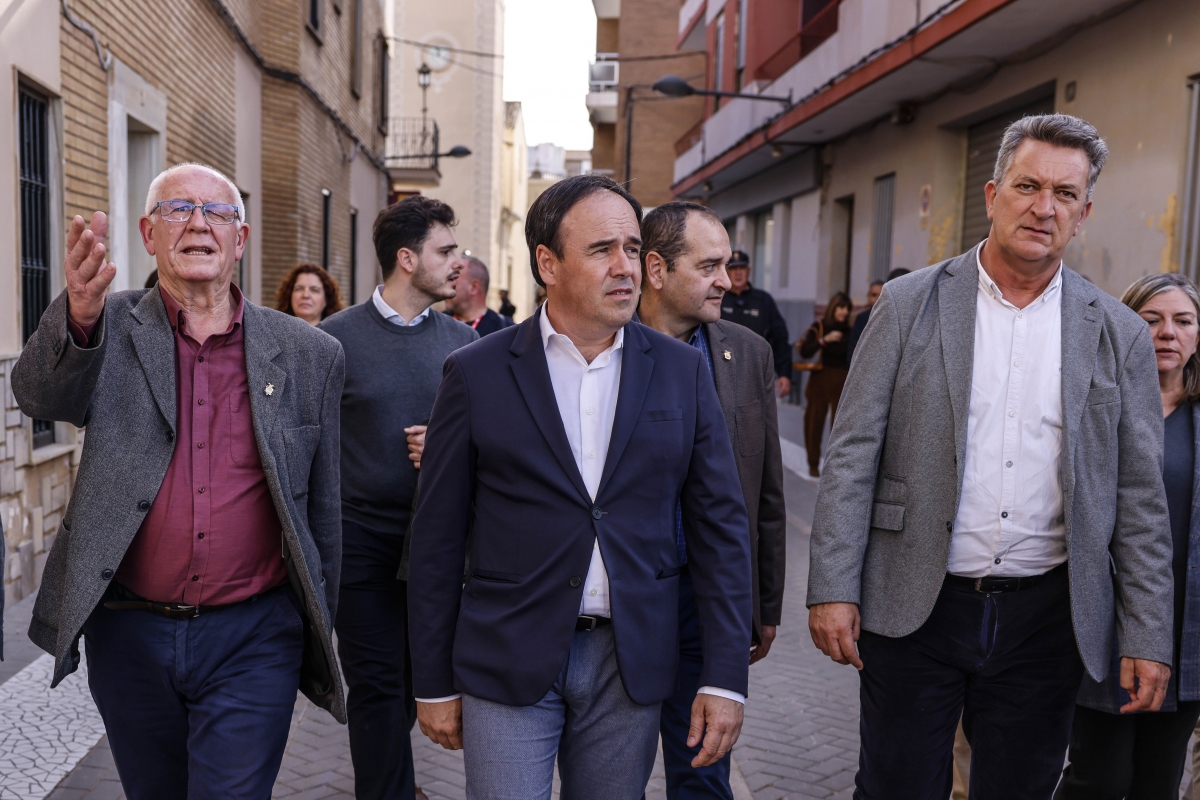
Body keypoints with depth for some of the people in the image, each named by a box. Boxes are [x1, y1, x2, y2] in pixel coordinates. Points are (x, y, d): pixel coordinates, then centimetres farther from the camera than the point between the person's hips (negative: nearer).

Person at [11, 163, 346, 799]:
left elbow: (323, 506, 5)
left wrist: (319, 628, 10)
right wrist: (79, 316, -42)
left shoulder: (307, 354, 0)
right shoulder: (112, 330, 1)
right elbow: (39, 394, -21)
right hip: (129, 634, 2)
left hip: (252, 642, -2)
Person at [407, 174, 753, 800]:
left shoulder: (681, 371, 1)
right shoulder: (477, 372, -4)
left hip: (631, 666, 2)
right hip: (509, 661, -2)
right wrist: (434, 683, 2)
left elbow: (720, 527, 1)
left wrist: (725, 677, -2)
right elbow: (438, 537, 0)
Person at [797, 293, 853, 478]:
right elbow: (804, 352, -12)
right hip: (820, 380, -1)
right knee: (815, 422, 2)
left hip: (842, 381, 1)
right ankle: (813, 464, 12)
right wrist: (824, 340, -21)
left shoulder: (848, 330, 6)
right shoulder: (818, 326, 1)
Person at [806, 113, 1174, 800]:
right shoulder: (910, 304, -1)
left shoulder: (1120, 336, 4)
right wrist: (833, 588, -9)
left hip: (1045, 622, 2)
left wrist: (1148, 636, 2)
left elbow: (1140, 497, 5)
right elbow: (852, 455, -4)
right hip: (915, 608, -1)